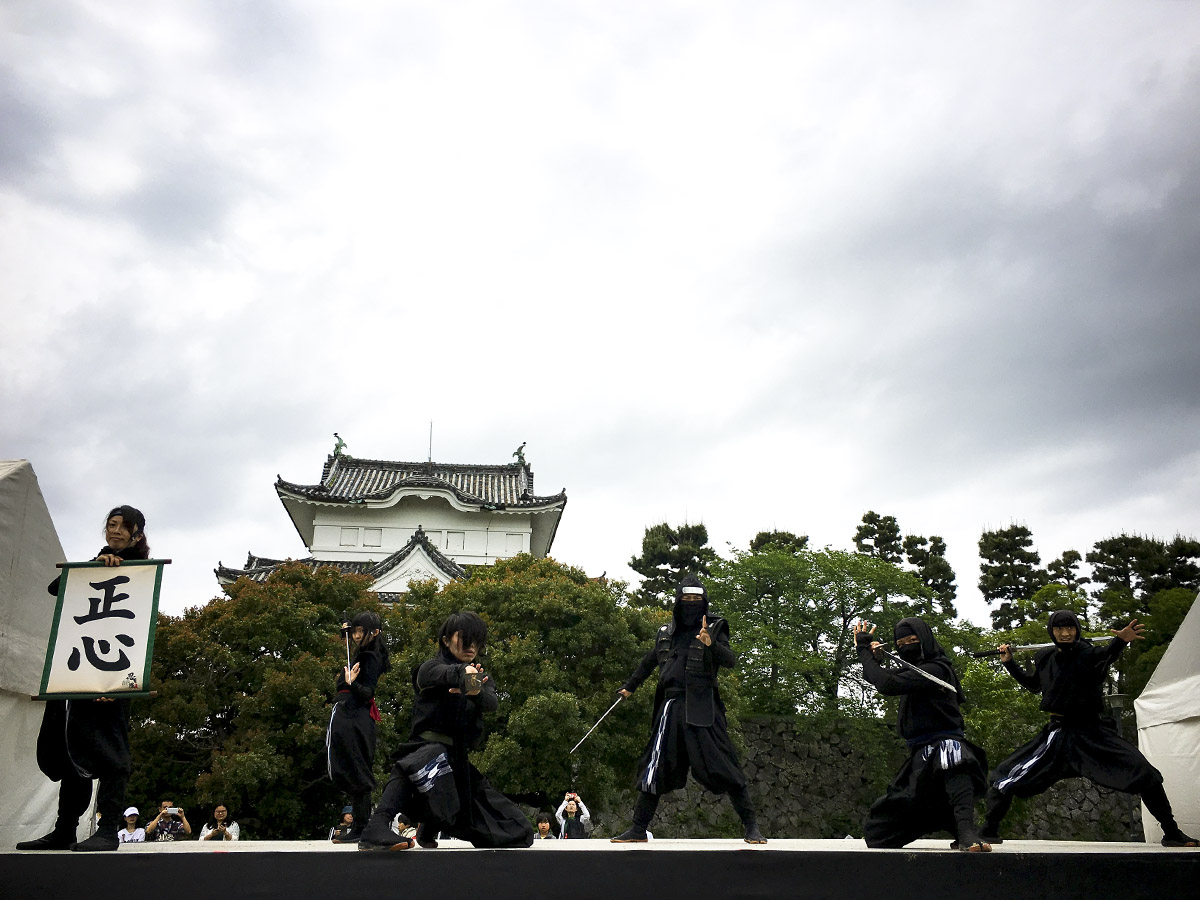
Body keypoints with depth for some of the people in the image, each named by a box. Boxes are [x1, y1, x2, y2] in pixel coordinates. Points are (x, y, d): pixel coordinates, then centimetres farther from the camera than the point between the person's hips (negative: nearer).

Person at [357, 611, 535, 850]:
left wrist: (477, 692, -32)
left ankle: (428, 828, 33)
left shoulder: (483, 680, 15)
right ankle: (377, 828, -50)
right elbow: (440, 674, -24)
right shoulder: (429, 668, 2)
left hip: (458, 759, 6)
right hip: (427, 746, -6)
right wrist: (462, 672, -47)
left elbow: (492, 704, -8)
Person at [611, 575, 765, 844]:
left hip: (702, 708, -4)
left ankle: (751, 828, 4)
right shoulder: (665, 633, 15)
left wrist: (711, 645, -33)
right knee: (654, 770, 7)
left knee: (723, 768, -8)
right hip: (671, 708, 4)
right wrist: (629, 686, 43)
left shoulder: (714, 628, 2)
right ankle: (638, 829, 18)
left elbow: (730, 660, -13)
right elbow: (649, 661, 32)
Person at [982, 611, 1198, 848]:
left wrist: (1120, 641, -61)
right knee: (1007, 781, -3)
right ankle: (989, 831, 11)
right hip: (1058, 734, 3)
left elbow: (1105, 655, -39)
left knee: (1146, 774, -14)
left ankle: (1172, 833, 7)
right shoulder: (1045, 659, 3)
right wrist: (1010, 663, 18)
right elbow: (1034, 685, 24)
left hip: (1094, 733, -3)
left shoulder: (1087, 653, -12)